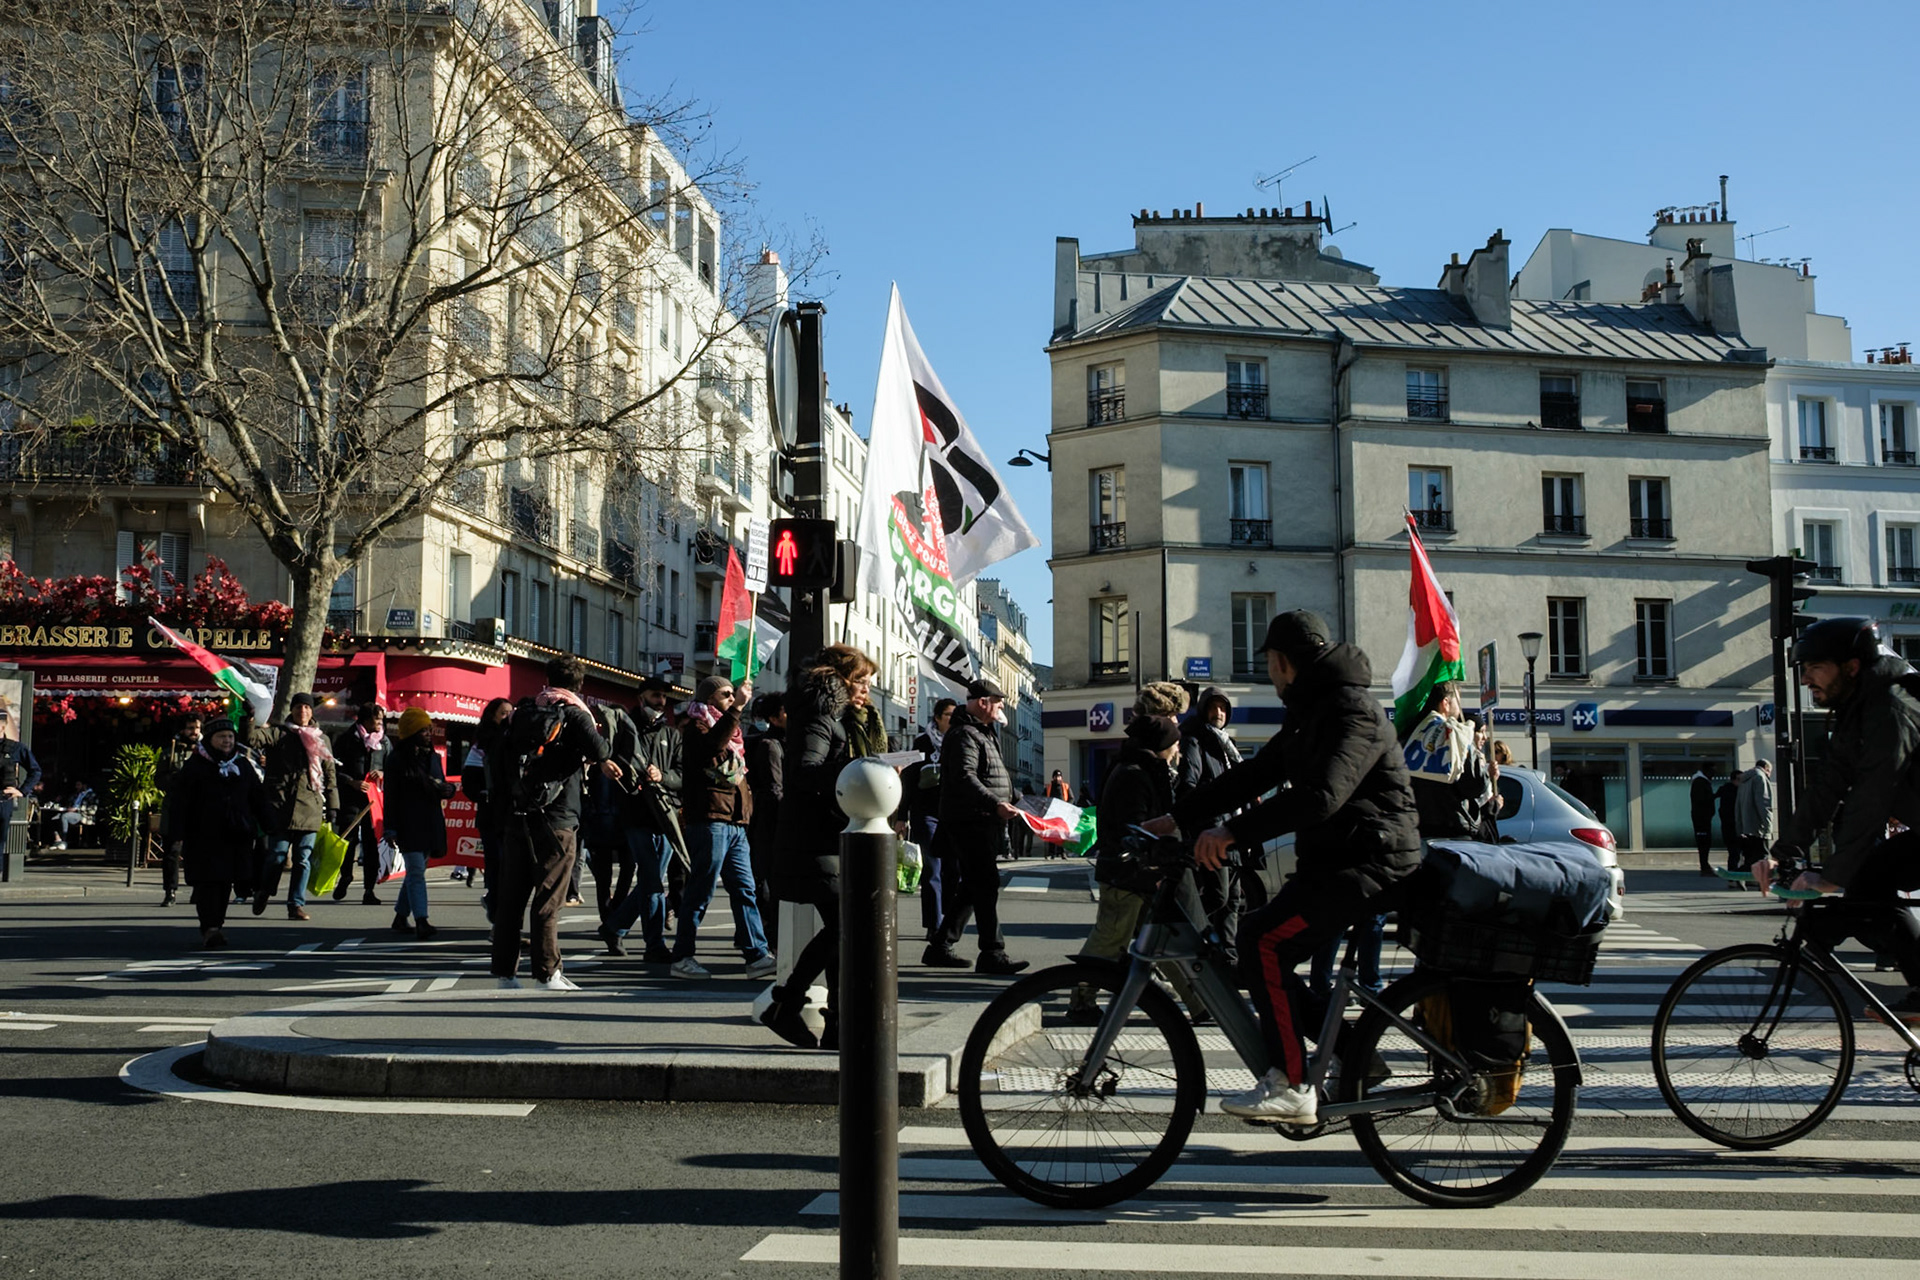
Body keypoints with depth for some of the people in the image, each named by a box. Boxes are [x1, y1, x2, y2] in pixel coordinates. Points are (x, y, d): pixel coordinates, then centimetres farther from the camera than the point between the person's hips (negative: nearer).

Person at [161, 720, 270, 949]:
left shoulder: (243, 767, 14)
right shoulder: (194, 767, 0)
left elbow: (258, 801, 18)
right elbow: (178, 804, -4)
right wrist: (176, 839, -12)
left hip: (235, 837, 4)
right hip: (203, 837, -4)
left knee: (226, 882, 6)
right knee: (207, 881, -11)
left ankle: (217, 924, 17)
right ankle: (209, 928, -14)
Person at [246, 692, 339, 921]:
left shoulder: (321, 740, 16)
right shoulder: (278, 734, 6)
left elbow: (329, 774, 18)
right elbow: (252, 739, -10)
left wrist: (331, 806, 14)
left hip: (310, 807, 3)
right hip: (281, 807, -3)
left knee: (303, 859, 1)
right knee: (277, 856, -1)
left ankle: (296, 904, 8)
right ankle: (262, 892, 24)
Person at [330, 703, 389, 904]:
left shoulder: (383, 741, 13)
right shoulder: (346, 739, 3)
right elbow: (335, 768, 0)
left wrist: (383, 774, -3)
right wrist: (353, 782, -14)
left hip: (375, 797, 2)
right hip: (350, 798, -2)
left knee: (372, 842, -1)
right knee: (349, 839, 0)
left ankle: (369, 889, 3)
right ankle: (345, 877, 26)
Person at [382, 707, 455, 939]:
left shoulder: (433, 757, 13)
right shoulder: (397, 759, -4)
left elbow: (443, 786, 20)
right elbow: (391, 795, -5)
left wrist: (448, 789, -6)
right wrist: (391, 829, -9)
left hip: (430, 824, 6)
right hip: (408, 825, -6)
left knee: (416, 870, 12)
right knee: (416, 871, -13)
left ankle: (400, 917, 24)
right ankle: (421, 922, -19)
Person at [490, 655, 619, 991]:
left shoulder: (523, 712, 11)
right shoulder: (574, 713, -5)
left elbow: (498, 754, 15)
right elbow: (598, 751, -21)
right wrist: (601, 755, 0)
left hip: (518, 816, 5)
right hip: (556, 819, -5)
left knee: (510, 896, 9)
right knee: (547, 899, -1)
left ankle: (504, 970, 13)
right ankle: (547, 972, 0)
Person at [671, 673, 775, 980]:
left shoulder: (729, 728, 24)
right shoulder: (696, 727, -2)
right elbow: (711, 745, -27)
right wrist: (735, 709, -28)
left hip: (735, 823, 9)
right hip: (709, 820, -8)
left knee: (745, 890, 3)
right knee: (700, 891, -5)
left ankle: (757, 955, 2)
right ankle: (681, 958, 2)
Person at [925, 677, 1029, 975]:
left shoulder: (981, 733, 22)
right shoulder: (964, 735, -14)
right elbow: (964, 778, -27)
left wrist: (1012, 798, 25)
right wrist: (996, 804, -34)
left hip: (983, 823, 11)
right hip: (970, 823, -11)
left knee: (972, 888, 13)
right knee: (986, 886, -10)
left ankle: (940, 947, 18)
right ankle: (992, 954, -7)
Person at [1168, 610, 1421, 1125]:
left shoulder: (1352, 712, -16)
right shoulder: (1309, 715, 18)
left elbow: (1321, 795, -31)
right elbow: (1253, 776, 18)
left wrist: (1233, 832, -34)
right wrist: (1176, 818, 12)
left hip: (1370, 864, -11)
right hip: (1333, 861, 11)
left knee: (1263, 937, -23)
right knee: (1262, 941, 6)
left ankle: (1292, 1086, -19)